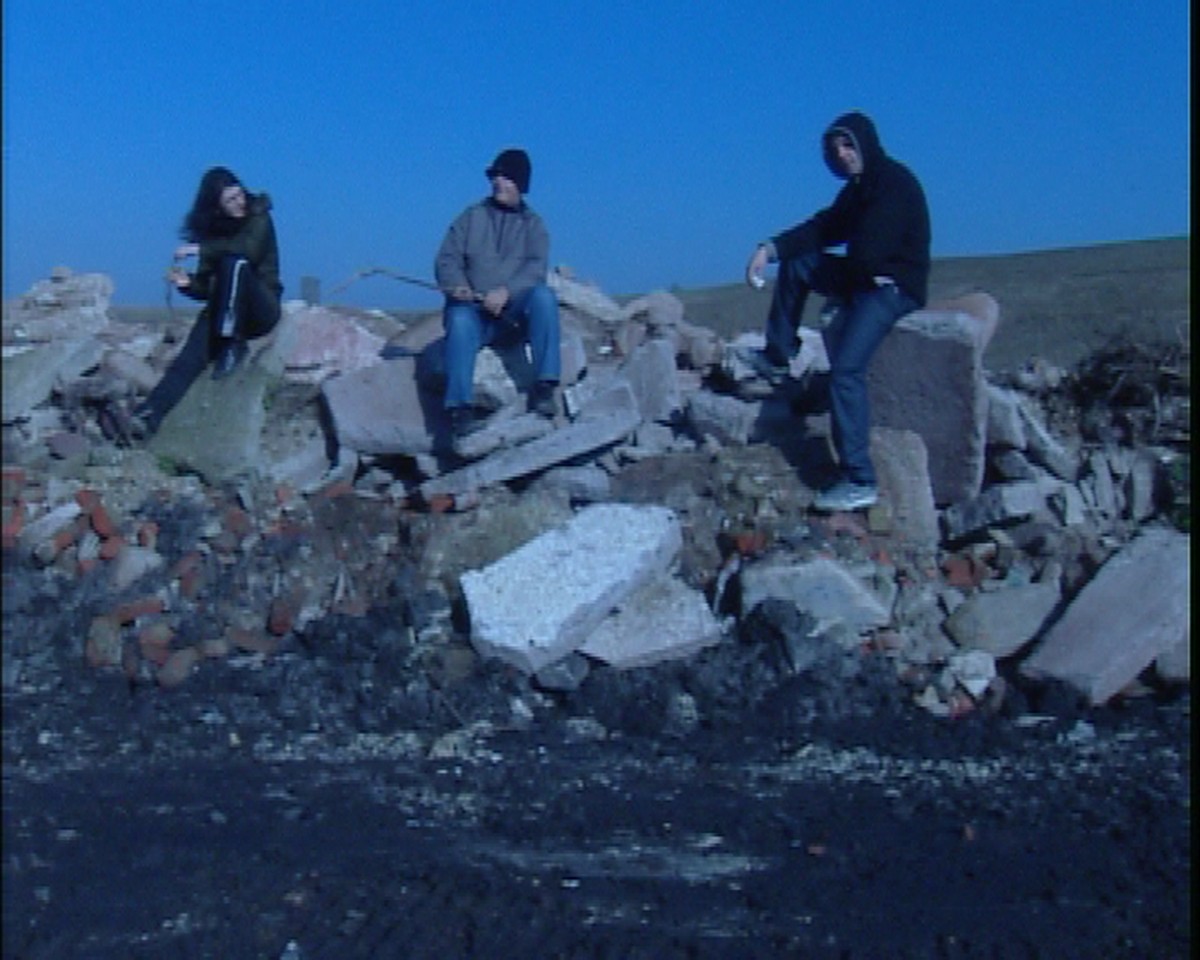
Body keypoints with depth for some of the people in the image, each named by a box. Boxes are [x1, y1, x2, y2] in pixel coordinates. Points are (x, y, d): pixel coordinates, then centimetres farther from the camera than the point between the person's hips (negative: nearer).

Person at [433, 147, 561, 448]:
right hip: (474, 307, 0)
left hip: (515, 311, 0)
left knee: (543, 296, -31)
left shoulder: (532, 224, 15)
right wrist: (456, 285, -14)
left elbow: (536, 269, -3)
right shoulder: (471, 217, 17)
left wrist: (506, 291, -22)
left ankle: (544, 387, -34)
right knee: (460, 321, -35)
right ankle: (460, 409, -43)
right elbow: (446, 259, 9)